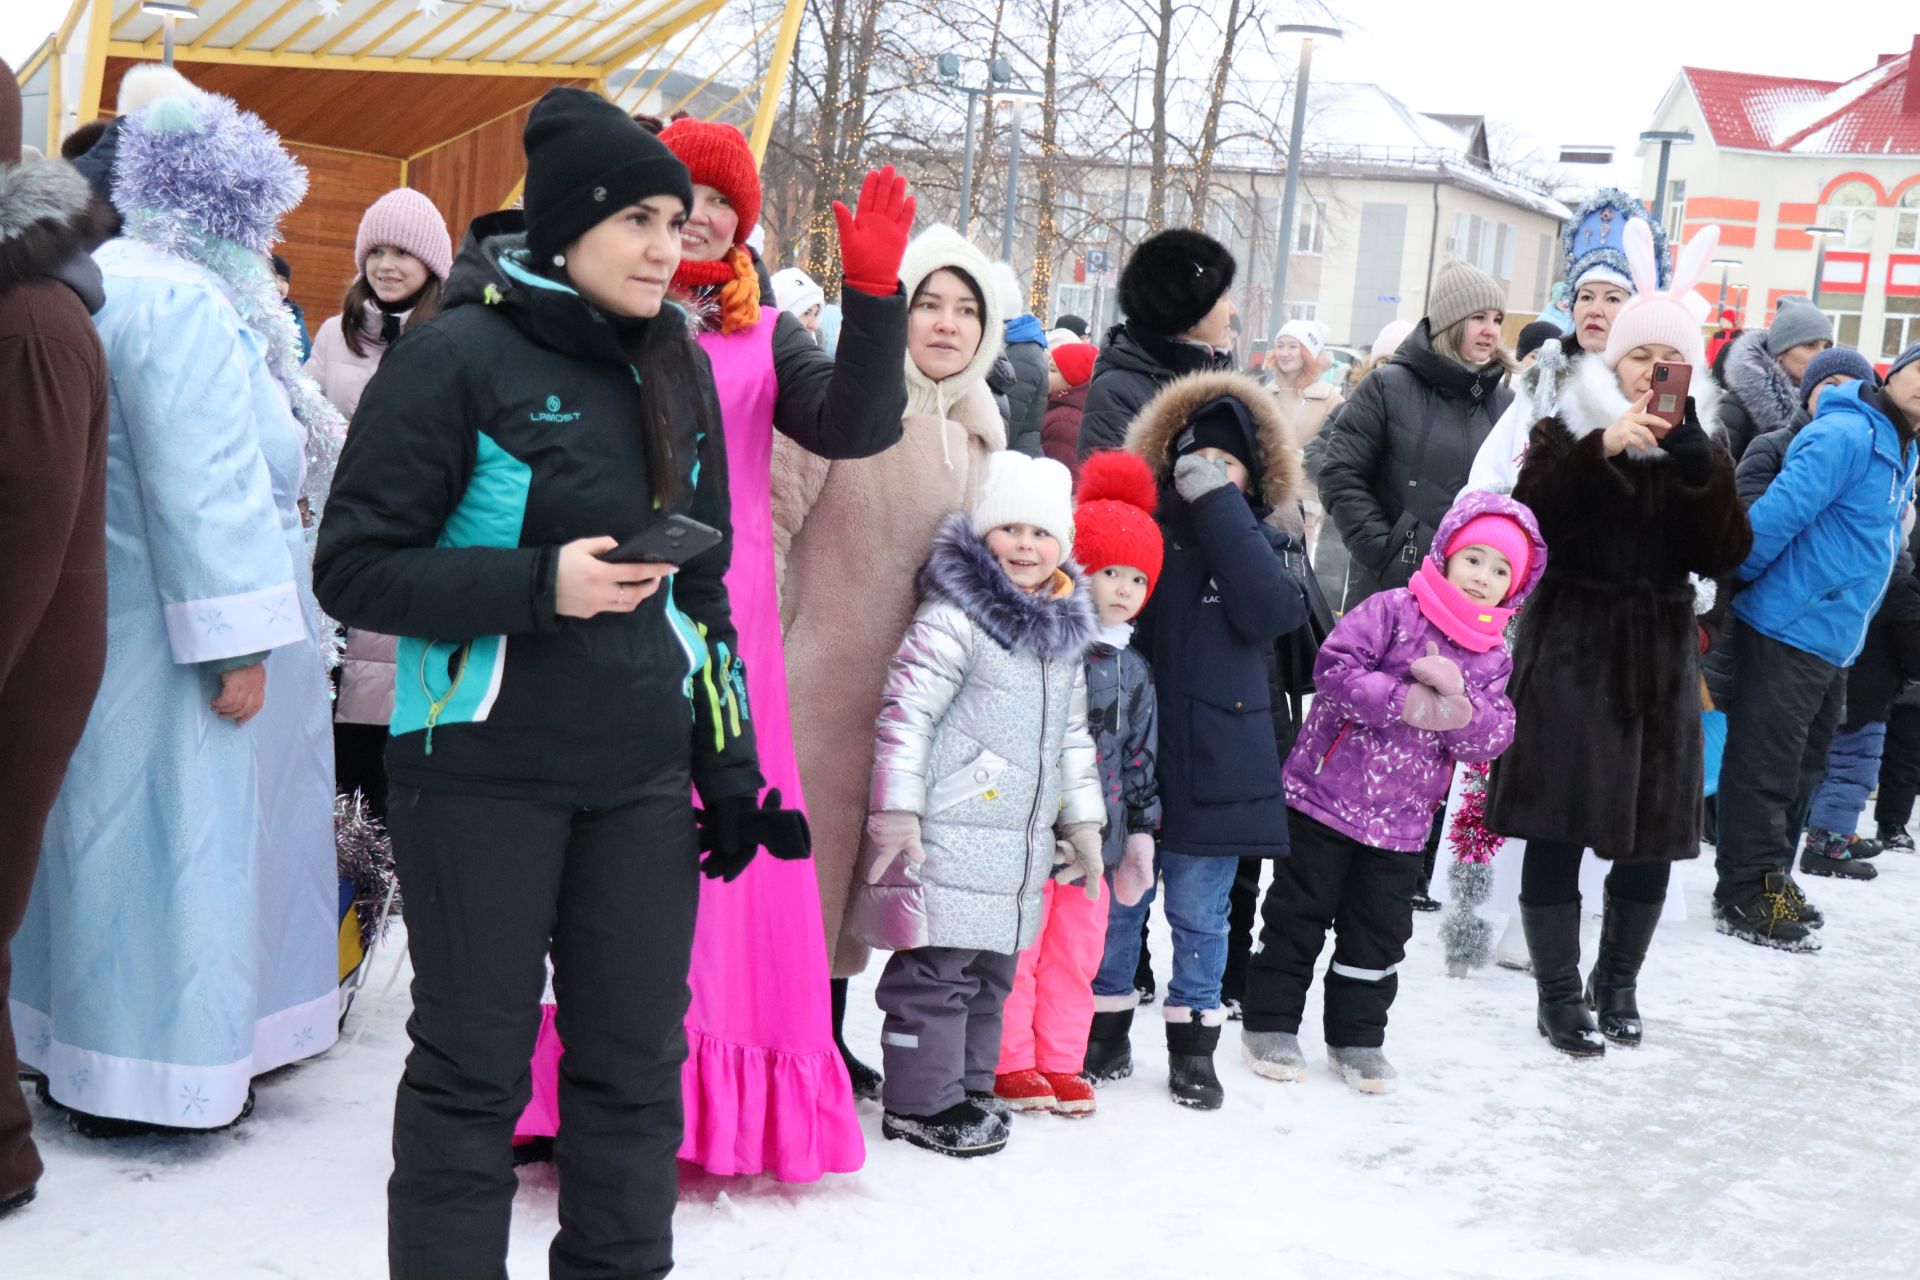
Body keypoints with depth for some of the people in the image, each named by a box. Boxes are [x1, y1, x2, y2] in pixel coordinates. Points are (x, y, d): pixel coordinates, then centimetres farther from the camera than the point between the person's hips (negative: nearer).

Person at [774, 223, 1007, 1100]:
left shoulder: (980, 430, 11)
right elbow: (771, 511, -13)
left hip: (913, 682, 7)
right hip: (820, 672, -6)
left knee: (865, 857, 14)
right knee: (803, 842, -2)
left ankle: (825, 1036, 27)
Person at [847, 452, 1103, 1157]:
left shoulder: (1065, 631, 14)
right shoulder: (954, 615, -11)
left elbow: (1072, 733, 22)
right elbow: (906, 708, -16)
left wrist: (1082, 820, 21)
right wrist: (895, 809, -20)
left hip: (1022, 847, 8)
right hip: (948, 836, -8)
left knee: (990, 971, 14)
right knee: (938, 971, -4)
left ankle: (968, 1086, 26)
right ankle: (921, 1100, 7)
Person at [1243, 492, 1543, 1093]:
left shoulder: (1492, 659, 6)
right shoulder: (1392, 611, -10)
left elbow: (1493, 737, -2)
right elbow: (1334, 667, -19)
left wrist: (1459, 701, -21)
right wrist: (1404, 703, -25)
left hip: (1402, 823, 5)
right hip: (1327, 794, -5)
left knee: (1379, 933, 11)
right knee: (1299, 917, 5)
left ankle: (1357, 1038, 25)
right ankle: (1271, 1024, 17)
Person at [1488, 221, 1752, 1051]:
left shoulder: (1702, 450, 9)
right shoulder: (1567, 430, 2)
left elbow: (1722, 555, -4)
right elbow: (1527, 522, -14)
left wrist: (1694, 462, -16)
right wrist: (1598, 449, -24)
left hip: (1658, 656, 3)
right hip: (1569, 649, -3)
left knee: (1653, 833, 6)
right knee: (1559, 826, -4)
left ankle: (1618, 980, 26)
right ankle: (1559, 995, 7)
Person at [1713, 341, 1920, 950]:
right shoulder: (1845, 435, -16)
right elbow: (1778, 513, -22)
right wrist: (1737, 582, -11)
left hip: (1835, 644, 9)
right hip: (1787, 632, -9)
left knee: (1800, 771, 17)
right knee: (1764, 769, -3)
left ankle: (1769, 881, 27)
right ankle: (1746, 895, 4)